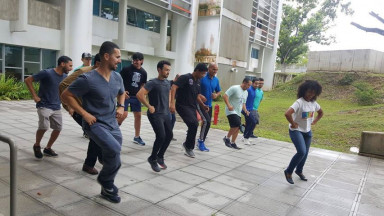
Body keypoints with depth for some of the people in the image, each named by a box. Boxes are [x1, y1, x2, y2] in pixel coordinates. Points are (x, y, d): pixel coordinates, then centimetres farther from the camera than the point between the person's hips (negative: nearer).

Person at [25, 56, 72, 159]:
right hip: (44, 106, -6)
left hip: (56, 107, 6)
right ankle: (36, 146, 8)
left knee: (58, 128, 4)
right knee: (44, 126, -21)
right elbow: (28, 80, -10)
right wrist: (35, 96, -13)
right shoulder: (46, 73, -15)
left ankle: (48, 148, 25)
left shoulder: (65, 76, 4)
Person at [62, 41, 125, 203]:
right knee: (114, 149, -27)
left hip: (112, 124, 7)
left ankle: (107, 189, 35)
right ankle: (105, 180, 3)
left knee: (114, 154, 11)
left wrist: (121, 107, 5)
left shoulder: (117, 78, 3)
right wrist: (84, 114, -16)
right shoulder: (88, 79, -18)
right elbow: (66, 95, -12)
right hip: (95, 123, -7)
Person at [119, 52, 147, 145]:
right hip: (125, 95, -5)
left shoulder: (143, 73, 5)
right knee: (124, 114, -17)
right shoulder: (126, 69, -8)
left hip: (136, 96, 5)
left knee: (138, 116, 6)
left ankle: (137, 137, 19)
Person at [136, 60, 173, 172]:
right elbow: (139, 95, -23)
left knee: (169, 135, 5)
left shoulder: (167, 82, 9)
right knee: (161, 136, -15)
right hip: (155, 115, -7)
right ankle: (152, 159, 8)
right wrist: (149, 106, -18)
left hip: (166, 114, 8)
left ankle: (160, 156, 25)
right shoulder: (152, 83, -15)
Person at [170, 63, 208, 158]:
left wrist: (203, 105, 7)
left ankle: (188, 148, 24)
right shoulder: (185, 78, -11)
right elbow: (173, 87, -21)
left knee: (193, 126, 7)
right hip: (182, 106, -8)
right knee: (194, 123, -22)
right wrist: (172, 103, -31)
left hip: (192, 107, 8)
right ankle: (188, 146, -1)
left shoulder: (198, 81, 13)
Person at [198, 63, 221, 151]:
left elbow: (219, 91, 18)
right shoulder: (202, 78, -13)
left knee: (207, 123, 11)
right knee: (206, 121, -20)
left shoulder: (216, 80, 6)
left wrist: (216, 95, -4)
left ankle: (201, 142, 27)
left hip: (209, 105, 7)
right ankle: (201, 142, -4)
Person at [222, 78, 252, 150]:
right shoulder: (234, 88, -12)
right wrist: (228, 105, -28)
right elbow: (225, 96, -17)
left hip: (238, 113, 8)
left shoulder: (246, 92, 15)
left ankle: (233, 143, 19)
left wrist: (245, 110, 7)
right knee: (236, 125, -21)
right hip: (231, 111, -8)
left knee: (237, 128, 6)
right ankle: (227, 138, -1)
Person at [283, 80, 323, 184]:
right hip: (296, 131, -7)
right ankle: (288, 171, -2)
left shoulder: (314, 103, 1)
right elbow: (287, 114, -36)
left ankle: (299, 171, 38)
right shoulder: (299, 102, -23)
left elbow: (321, 112, 21)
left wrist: (315, 121, 9)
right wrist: (293, 124, -25)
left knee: (305, 153, 14)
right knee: (301, 152, -20)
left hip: (307, 131, 8)